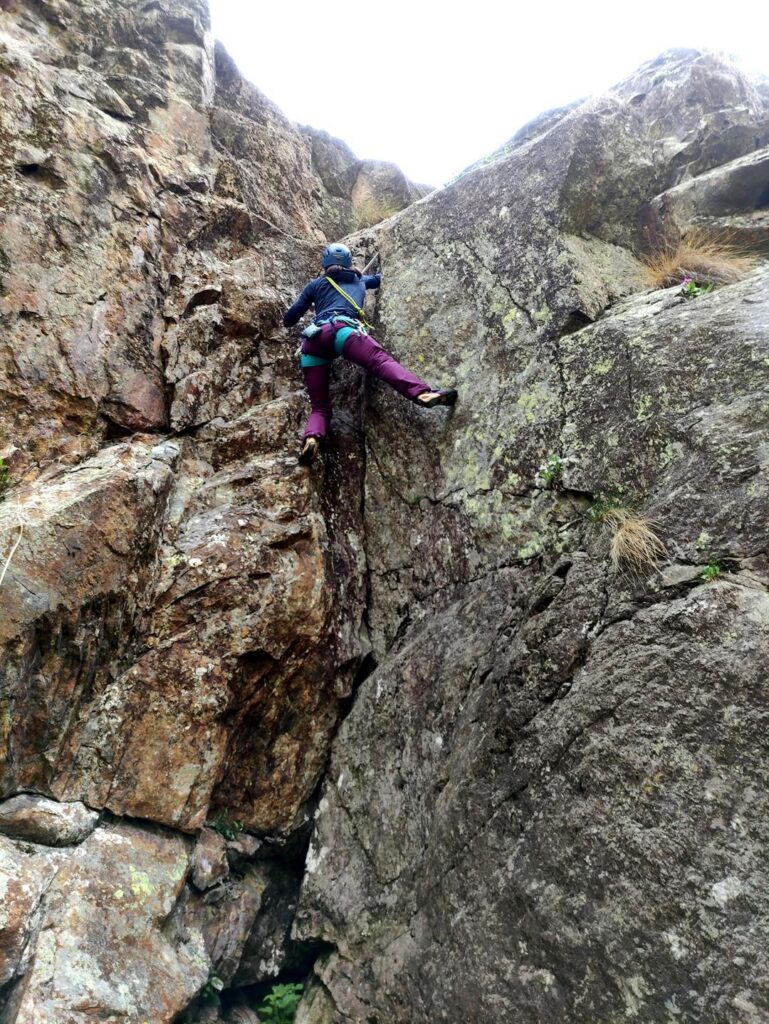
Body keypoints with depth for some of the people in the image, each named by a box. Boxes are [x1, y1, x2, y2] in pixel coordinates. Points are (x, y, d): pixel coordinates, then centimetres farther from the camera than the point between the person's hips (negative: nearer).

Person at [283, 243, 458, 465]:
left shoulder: (316, 284, 32)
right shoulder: (359, 280, 34)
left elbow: (289, 320, 32)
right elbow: (378, 278, 58)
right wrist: (377, 275, 81)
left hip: (313, 340, 2)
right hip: (341, 329, -2)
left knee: (319, 406, 2)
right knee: (382, 360, -24)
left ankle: (311, 439, -31)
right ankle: (424, 394, -52)